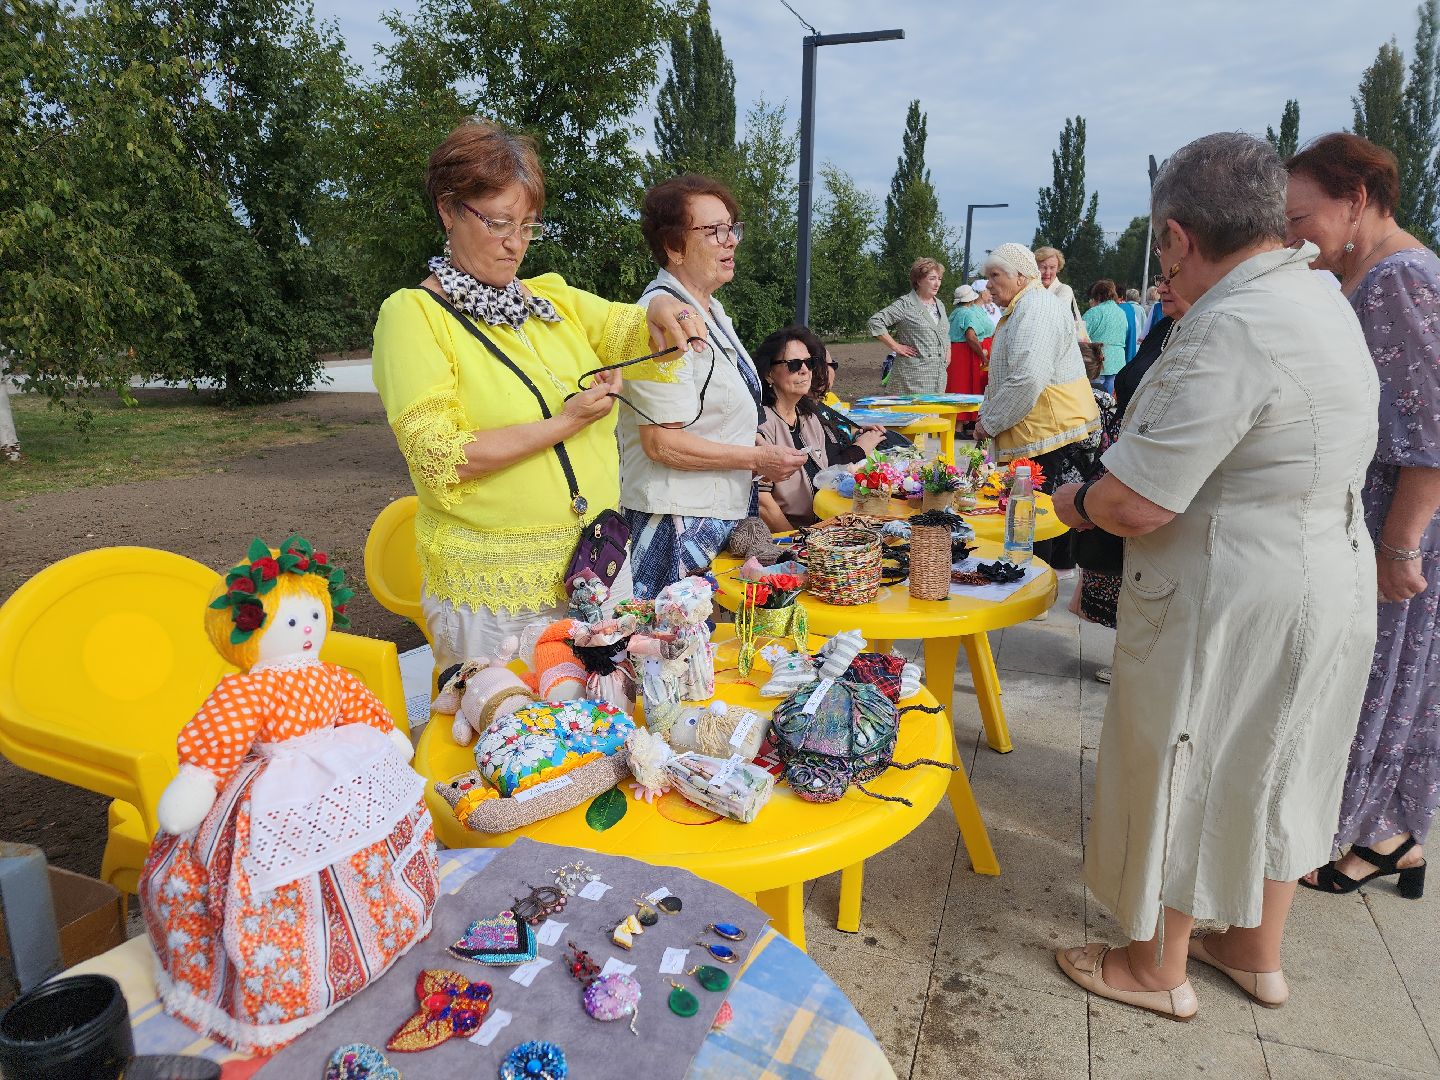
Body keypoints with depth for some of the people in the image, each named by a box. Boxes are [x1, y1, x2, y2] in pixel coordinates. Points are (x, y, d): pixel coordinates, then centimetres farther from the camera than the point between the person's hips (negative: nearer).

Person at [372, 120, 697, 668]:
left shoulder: (553, 297, 10)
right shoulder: (412, 314, -7)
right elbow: (437, 459, -15)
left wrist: (662, 315, -20)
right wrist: (563, 424, -19)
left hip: (599, 561, 6)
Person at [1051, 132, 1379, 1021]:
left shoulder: (1231, 330, -26)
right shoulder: (1326, 304, 6)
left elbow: (1135, 505, -28)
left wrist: (1077, 501, -7)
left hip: (1231, 607, -9)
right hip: (1329, 582, 9)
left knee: (1184, 779, 10)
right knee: (1271, 773, 22)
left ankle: (1159, 969, 31)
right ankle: (1257, 954, 43)